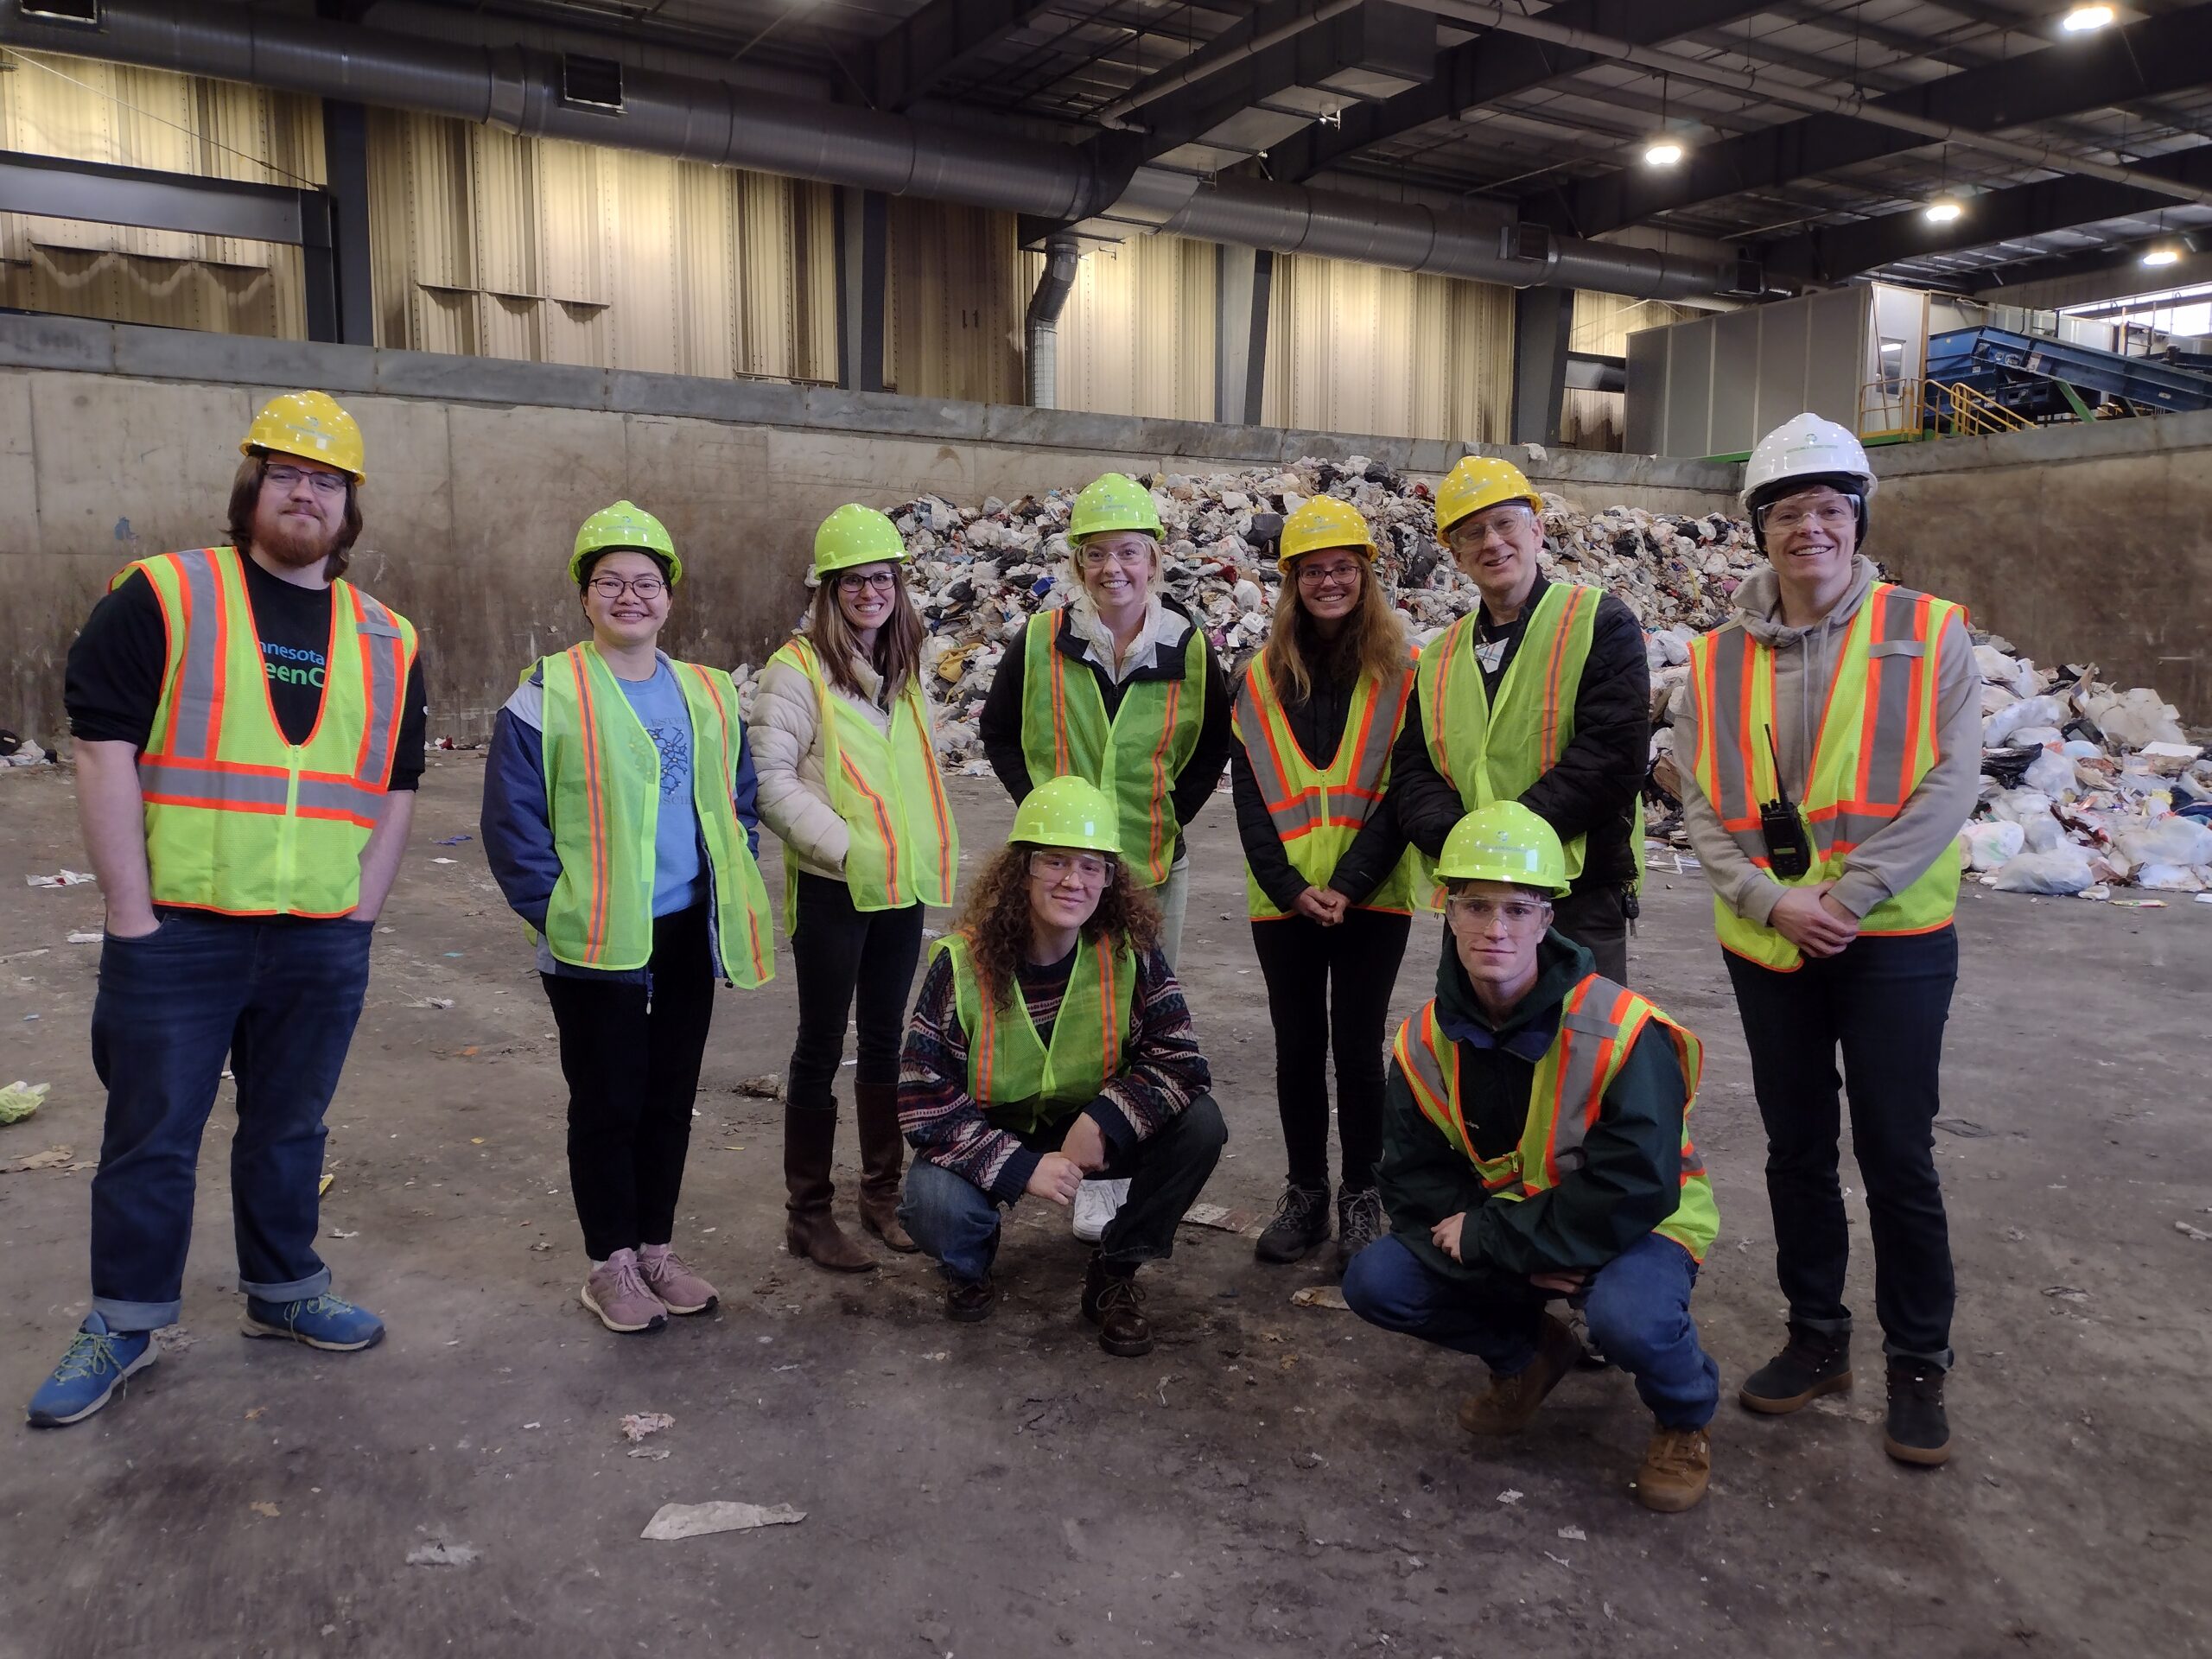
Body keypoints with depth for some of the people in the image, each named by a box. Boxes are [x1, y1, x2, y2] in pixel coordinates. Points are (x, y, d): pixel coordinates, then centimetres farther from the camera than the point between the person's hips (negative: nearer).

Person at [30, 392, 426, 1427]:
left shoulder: (386, 642, 8)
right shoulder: (161, 597, -4)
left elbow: (395, 791, 11)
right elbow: (104, 753, -8)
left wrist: (358, 912, 3)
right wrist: (134, 918, -11)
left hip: (321, 946, 3)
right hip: (178, 937, -3)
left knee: (290, 1129, 16)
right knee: (151, 1139, 8)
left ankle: (283, 1292, 33)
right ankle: (123, 1324, 25)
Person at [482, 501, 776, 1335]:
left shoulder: (709, 695, 8)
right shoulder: (547, 695, -8)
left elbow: (739, 802, 15)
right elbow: (512, 823, -9)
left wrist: (734, 901, 6)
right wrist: (556, 913, -13)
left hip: (687, 937, 5)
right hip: (594, 945, -5)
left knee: (671, 1096, 14)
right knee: (606, 1103, 6)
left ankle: (657, 1248, 30)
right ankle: (609, 1262, 22)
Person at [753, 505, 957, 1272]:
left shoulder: (910, 664, 11)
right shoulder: (797, 668, -9)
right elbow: (771, 779, -14)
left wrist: (931, 848, 7)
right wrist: (845, 846, -20)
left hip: (904, 887, 6)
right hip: (832, 887, -6)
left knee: (885, 1040, 15)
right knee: (822, 1047, 4)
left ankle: (882, 1193, 29)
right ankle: (809, 1214, 17)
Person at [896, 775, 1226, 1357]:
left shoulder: (1131, 953, -16)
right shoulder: (963, 964, -20)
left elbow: (1179, 1060, -18)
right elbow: (924, 1098, -20)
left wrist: (1105, 1121, -35)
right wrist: (1022, 1168, -30)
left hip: (1094, 1133, 2)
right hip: (995, 1139, -1)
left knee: (1199, 1124, -24)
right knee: (933, 1203, -32)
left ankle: (1114, 1275, 0)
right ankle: (969, 1266, 9)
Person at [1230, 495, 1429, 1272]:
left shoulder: (1399, 674, 1)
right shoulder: (1262, 677, 6)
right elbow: (1249, 794, 2)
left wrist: (1350, 884, -15)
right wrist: (1288, 885, -10)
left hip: (1371, 898, -2)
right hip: (1284, 898, 2)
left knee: (1357, 1045, 4)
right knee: (1297, 1046, 9)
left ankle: (1361, 1198, 19)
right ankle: (1305, 1194, 23)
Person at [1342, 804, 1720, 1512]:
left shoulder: (1620, 1030, -27)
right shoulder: (1424, 1042, -10)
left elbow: (1635, 1191, -30)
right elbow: (1415, 1180, -6)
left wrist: (1489, 1238, -25)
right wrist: (1516, 1254, -23)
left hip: (1638, 1227, -5)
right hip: (1504, 1223, 5)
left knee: (1628, 1316, -37)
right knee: (1374, 1282, -14)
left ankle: (1685, 1418, 2)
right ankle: (1528, 1354, 15)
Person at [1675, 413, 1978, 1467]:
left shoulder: (1930, 636, -3)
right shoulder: (1718, 660, 4)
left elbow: (1949, 785, -10)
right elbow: (1701, 804, 0)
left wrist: (1848, 894, -17)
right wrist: (1773, 901, -14)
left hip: (1894, 941, -3)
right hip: (1766, 943, 3)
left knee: (1897, 1157, 3)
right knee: (1796, 1150, 13)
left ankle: (1919, 1366, 20)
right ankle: (1816, 1339, 29)